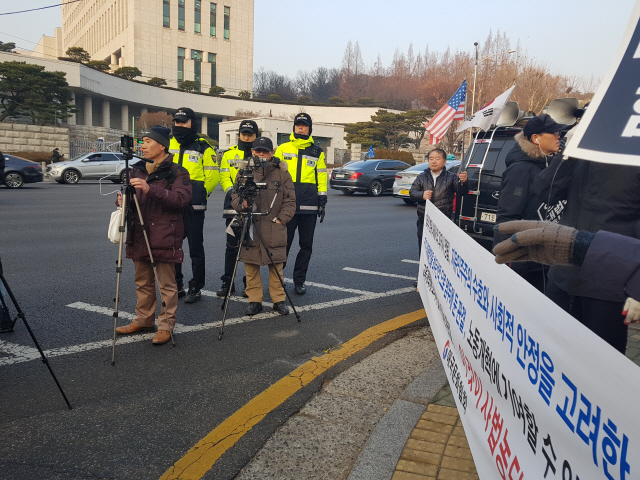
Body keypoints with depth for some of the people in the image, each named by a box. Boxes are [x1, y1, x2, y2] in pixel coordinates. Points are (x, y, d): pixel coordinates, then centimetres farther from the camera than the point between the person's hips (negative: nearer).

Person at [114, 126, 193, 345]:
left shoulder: (176, 172, -5)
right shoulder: (137, 170, 14)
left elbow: (181, 199, -20)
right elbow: (127, 197, 19)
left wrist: (151, 189, -28)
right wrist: (122, 200, -6)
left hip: (164, 237, -6)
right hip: (139, 236, 7)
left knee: (167, 284, 1)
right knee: (143, 282, 16)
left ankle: (166, 325, 10)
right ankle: (143, 319, 30)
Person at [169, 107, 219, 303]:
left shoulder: (203, 147, -1)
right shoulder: (168, 145, 11)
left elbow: (213, 175, -1)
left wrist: (199, 194, -6)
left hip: (193, 206, -5)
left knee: (195, 248, 2)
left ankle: (195, 288, 11)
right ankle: (176, 286, 22)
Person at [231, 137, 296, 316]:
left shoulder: (282, 173, 4)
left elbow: (290, 201, 5)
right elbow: (234, 195, 11)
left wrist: (281, 219, -5)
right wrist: (241, 204, -11)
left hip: (275, 229, -1)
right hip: (249, 227, 1)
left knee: (276, 266, 3)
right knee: (251, 266, 4)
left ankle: (279, 300, 16)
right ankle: (254, 301, 16)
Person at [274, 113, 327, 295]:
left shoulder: (317, 152, 12)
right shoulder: (283, 149, 10)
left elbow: (321, 177, 12)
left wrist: (322, 201, 6)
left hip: (309, 205, 1)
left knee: (306, 244, 5)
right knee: (284, 242, 0)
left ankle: (299, 280, 16)